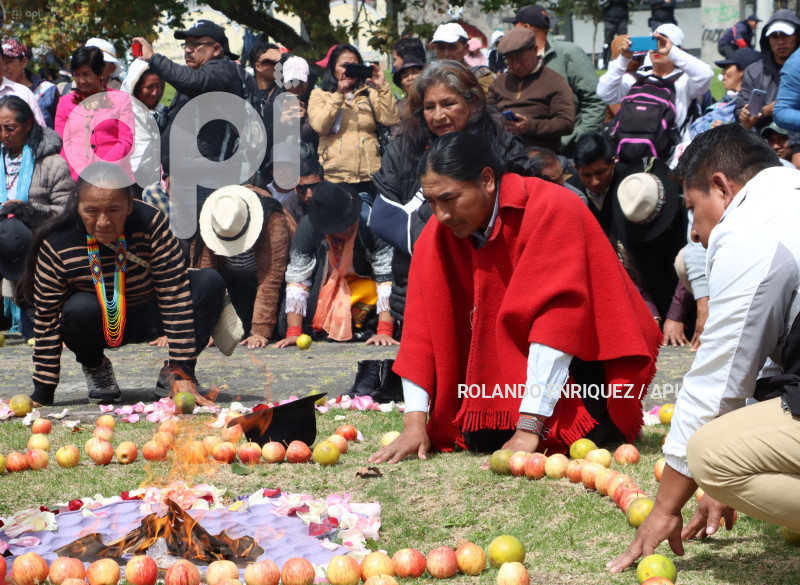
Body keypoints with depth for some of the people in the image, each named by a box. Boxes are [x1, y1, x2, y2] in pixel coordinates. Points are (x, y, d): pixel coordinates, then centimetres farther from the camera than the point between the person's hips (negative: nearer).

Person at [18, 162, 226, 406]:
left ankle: (172, 373, -8)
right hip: (97, 327, -1)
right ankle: (94, 366, -1)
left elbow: (175, 296, -26)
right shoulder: (57, 244, -24)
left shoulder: (151, 224, -26)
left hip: (149, 317, 1)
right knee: (80, 308, -36)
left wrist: (183, 375, -29)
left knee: (211, 283, -23)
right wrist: (42, 395, -18)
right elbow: (47, 318, -18)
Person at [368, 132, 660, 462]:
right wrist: (415, 422, -18)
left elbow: (556, 321, -32)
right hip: (513, 358, 5)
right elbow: (423, 323, -9)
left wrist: (529, 429, -35)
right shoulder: (438, 233, -9)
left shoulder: (551, 210, -27)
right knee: (481, 436, -17)